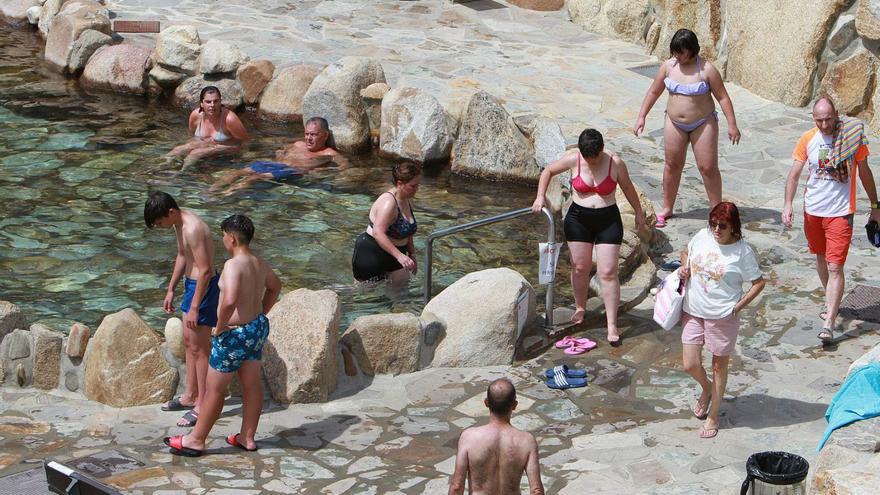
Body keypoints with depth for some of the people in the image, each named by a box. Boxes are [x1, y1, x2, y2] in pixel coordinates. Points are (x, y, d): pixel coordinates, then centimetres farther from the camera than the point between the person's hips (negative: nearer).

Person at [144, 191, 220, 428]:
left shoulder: (193, 229, -27)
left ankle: (202, 405, 7)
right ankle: (190, 395, 32)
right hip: (191, 283, 10)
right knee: (188, 341, 19)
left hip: (203, 287, -10)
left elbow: (205, 270, -26)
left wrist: (194, 307, -22)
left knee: (199, 348, -2)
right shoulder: (179, 224, 5)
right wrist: (171, 289, 21)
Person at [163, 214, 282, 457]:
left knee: (215, 388, 4)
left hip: (235, 334, -8)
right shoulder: (260, 263, 3)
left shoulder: (233, 265, -24)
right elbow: (275, 286, 23)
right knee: (252, 384, 16)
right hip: (258, 328, 8)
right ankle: (247, 438, 27)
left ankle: (196, 440, 15)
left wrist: (220, 326, -23)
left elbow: (230, 300, -38)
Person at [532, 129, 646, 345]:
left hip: (608, 220, -2)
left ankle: (612, 325, 0)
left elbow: (628, 187, 5)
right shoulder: (573, 159, -10)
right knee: (580, 268, 12)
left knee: (608, 273, -4)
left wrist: (639, 213, 14)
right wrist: (540, 197, -6)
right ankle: (580, 308, 37)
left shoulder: (615, 163, -12)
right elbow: (548, 171, 5)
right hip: (578, 219, 2)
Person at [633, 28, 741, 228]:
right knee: (672, 165, 9)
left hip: (703, 123, -3)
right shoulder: (668, 66, -3)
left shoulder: (706, 69, -14)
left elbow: (722, 97, -9)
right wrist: (641, 117, 5)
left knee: (708, 168, -4)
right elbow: (653, 92, 8)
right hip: (674, 123, 3)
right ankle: (667, 208, 23)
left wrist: (732, 125, -13)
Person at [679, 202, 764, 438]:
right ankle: (707, 388, 38)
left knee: (719, 366, 10)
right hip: (693, 312, 4)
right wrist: (685, 267, -1)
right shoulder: (702, 236, -1)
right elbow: (686, 252, 20)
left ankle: (713, 417, 25)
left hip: (723, 316, -4)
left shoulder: (742, 251, -12)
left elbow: (758, 282, -4)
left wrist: (739, 305, -11)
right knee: (690, 365, 2)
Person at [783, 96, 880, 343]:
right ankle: (831, 302, 44)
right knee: (821, 258, 20)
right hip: (813, 210, 4)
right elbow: (794, 174, -1)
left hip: (840, 213, -4)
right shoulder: (807, 139, -4)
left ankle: (828, 324, -10)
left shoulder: (853, 137, -9)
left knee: (835, 267, -9)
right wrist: (788, 204, -13)